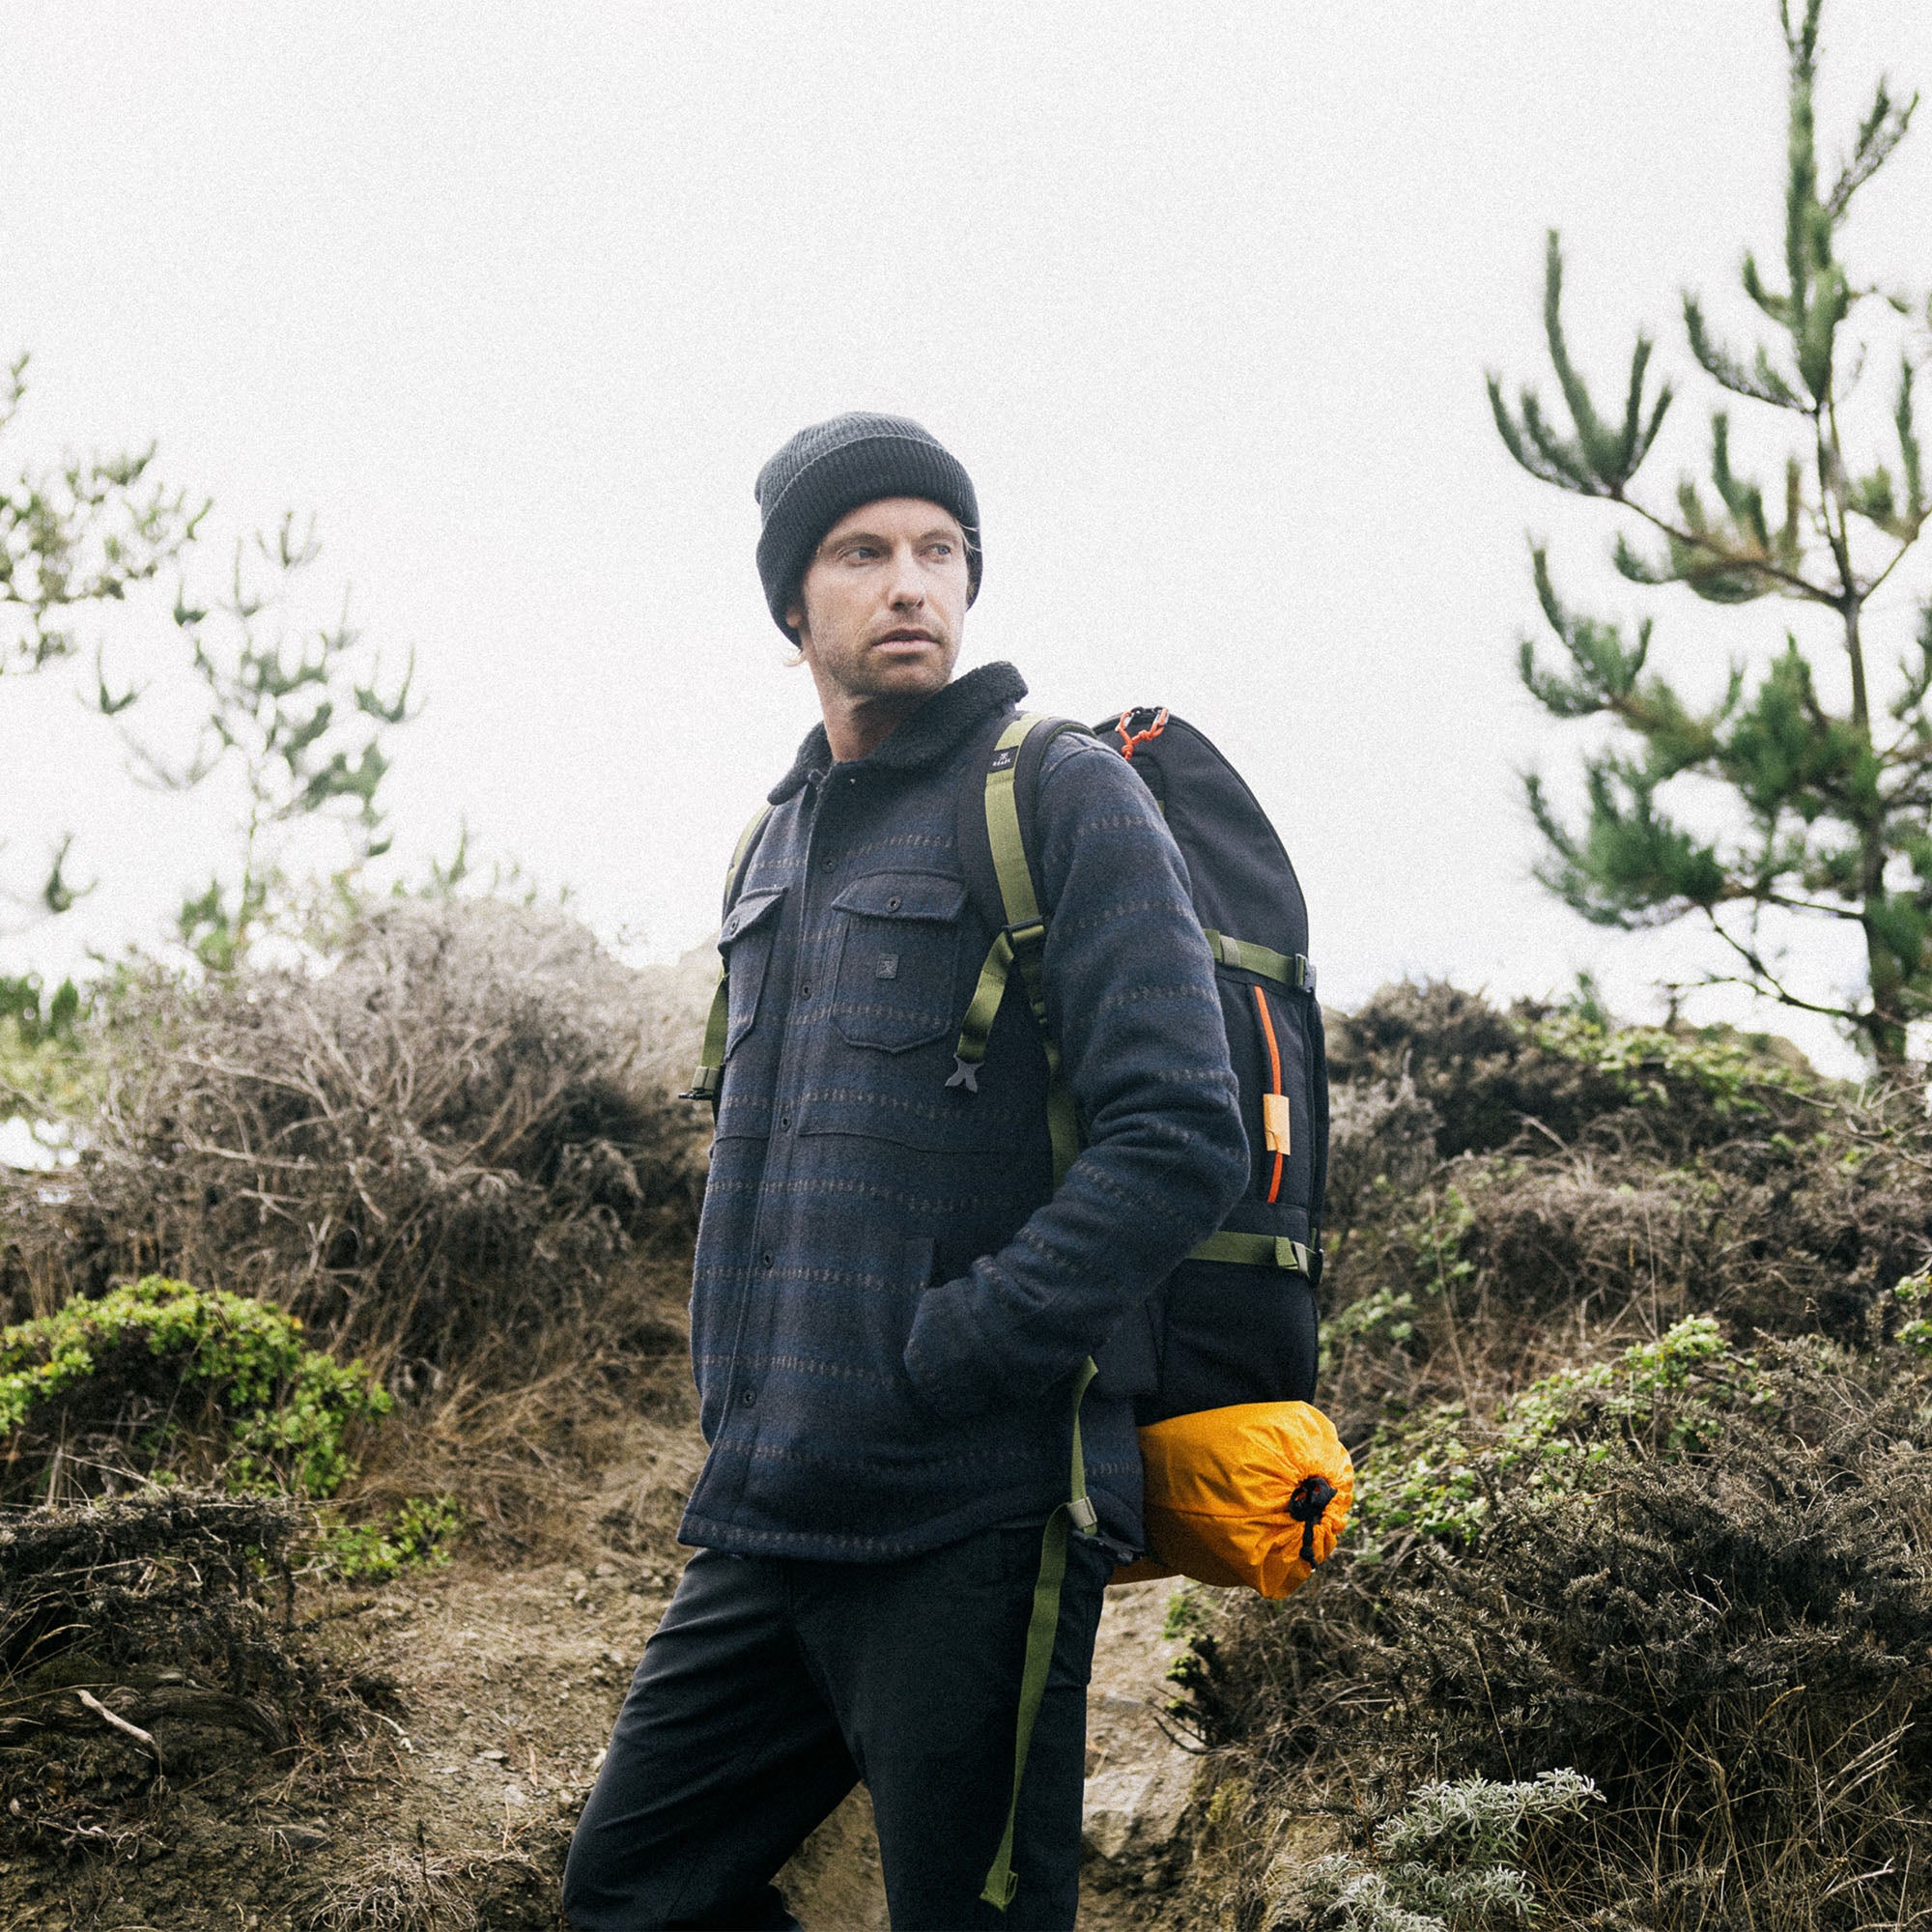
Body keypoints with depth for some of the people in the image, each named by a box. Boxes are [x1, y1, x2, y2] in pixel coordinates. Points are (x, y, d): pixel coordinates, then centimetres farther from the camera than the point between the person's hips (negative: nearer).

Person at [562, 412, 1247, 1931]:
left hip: (968, 1521, -8)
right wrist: (742, 1405, 15)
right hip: (768, 1521, 8)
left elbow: (1183, 1142, -15)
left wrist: (936, 1360, -17)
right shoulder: (786, 838, 18)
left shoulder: (1064, 796, -5)